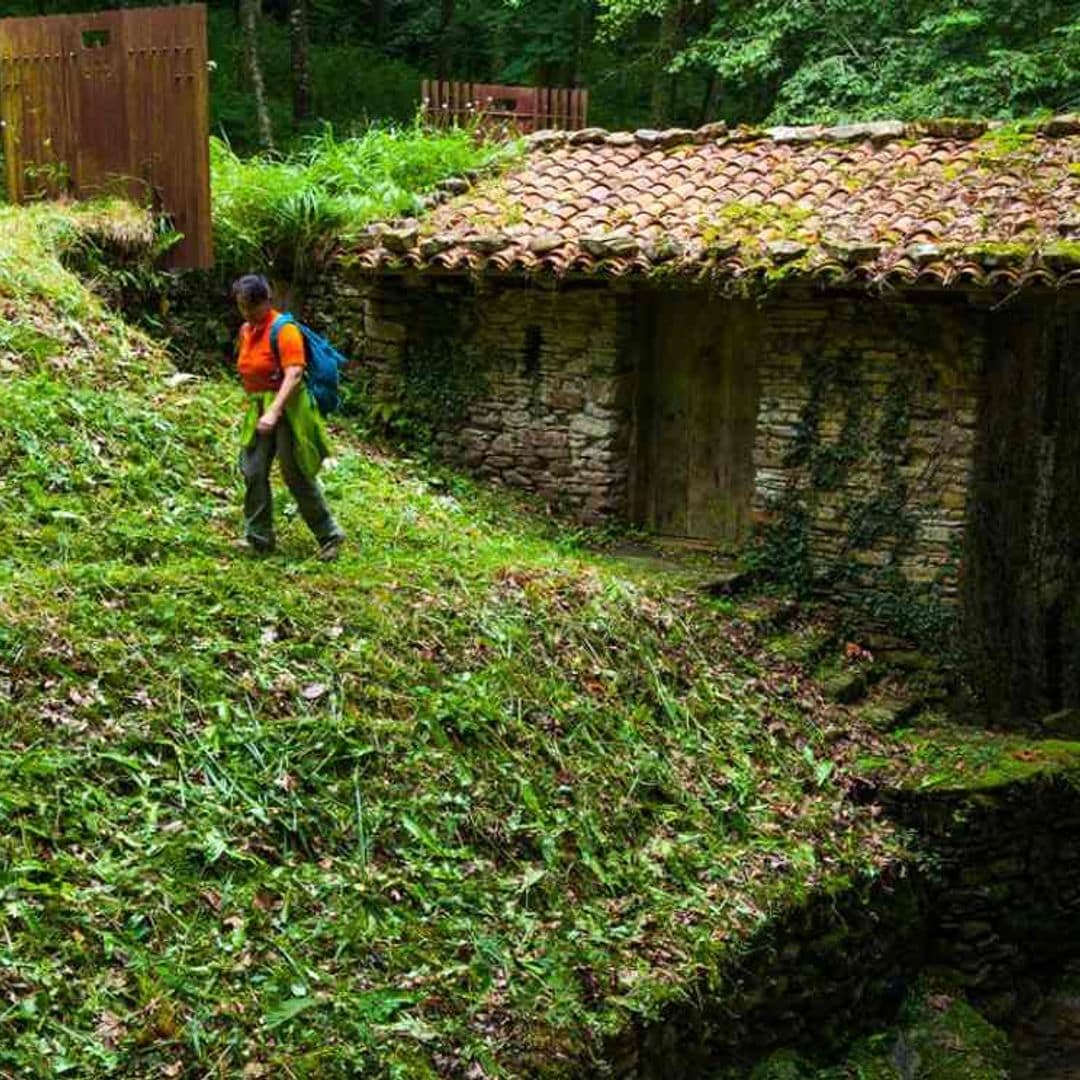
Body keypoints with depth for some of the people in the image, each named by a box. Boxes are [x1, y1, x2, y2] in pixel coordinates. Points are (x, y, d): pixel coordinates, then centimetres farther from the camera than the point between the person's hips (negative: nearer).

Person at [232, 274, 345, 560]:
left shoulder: (284, 330, -15)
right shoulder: (246, 331, 9)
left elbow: (294, 374, -25)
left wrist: (274, 411, -32)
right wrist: (254, 406, 17)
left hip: (287, 409, -7)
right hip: (257, 409, 7)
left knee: (297, 477, -2)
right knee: (253, 472, 3)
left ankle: (329, 536, 12)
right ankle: (258, 539, 13)